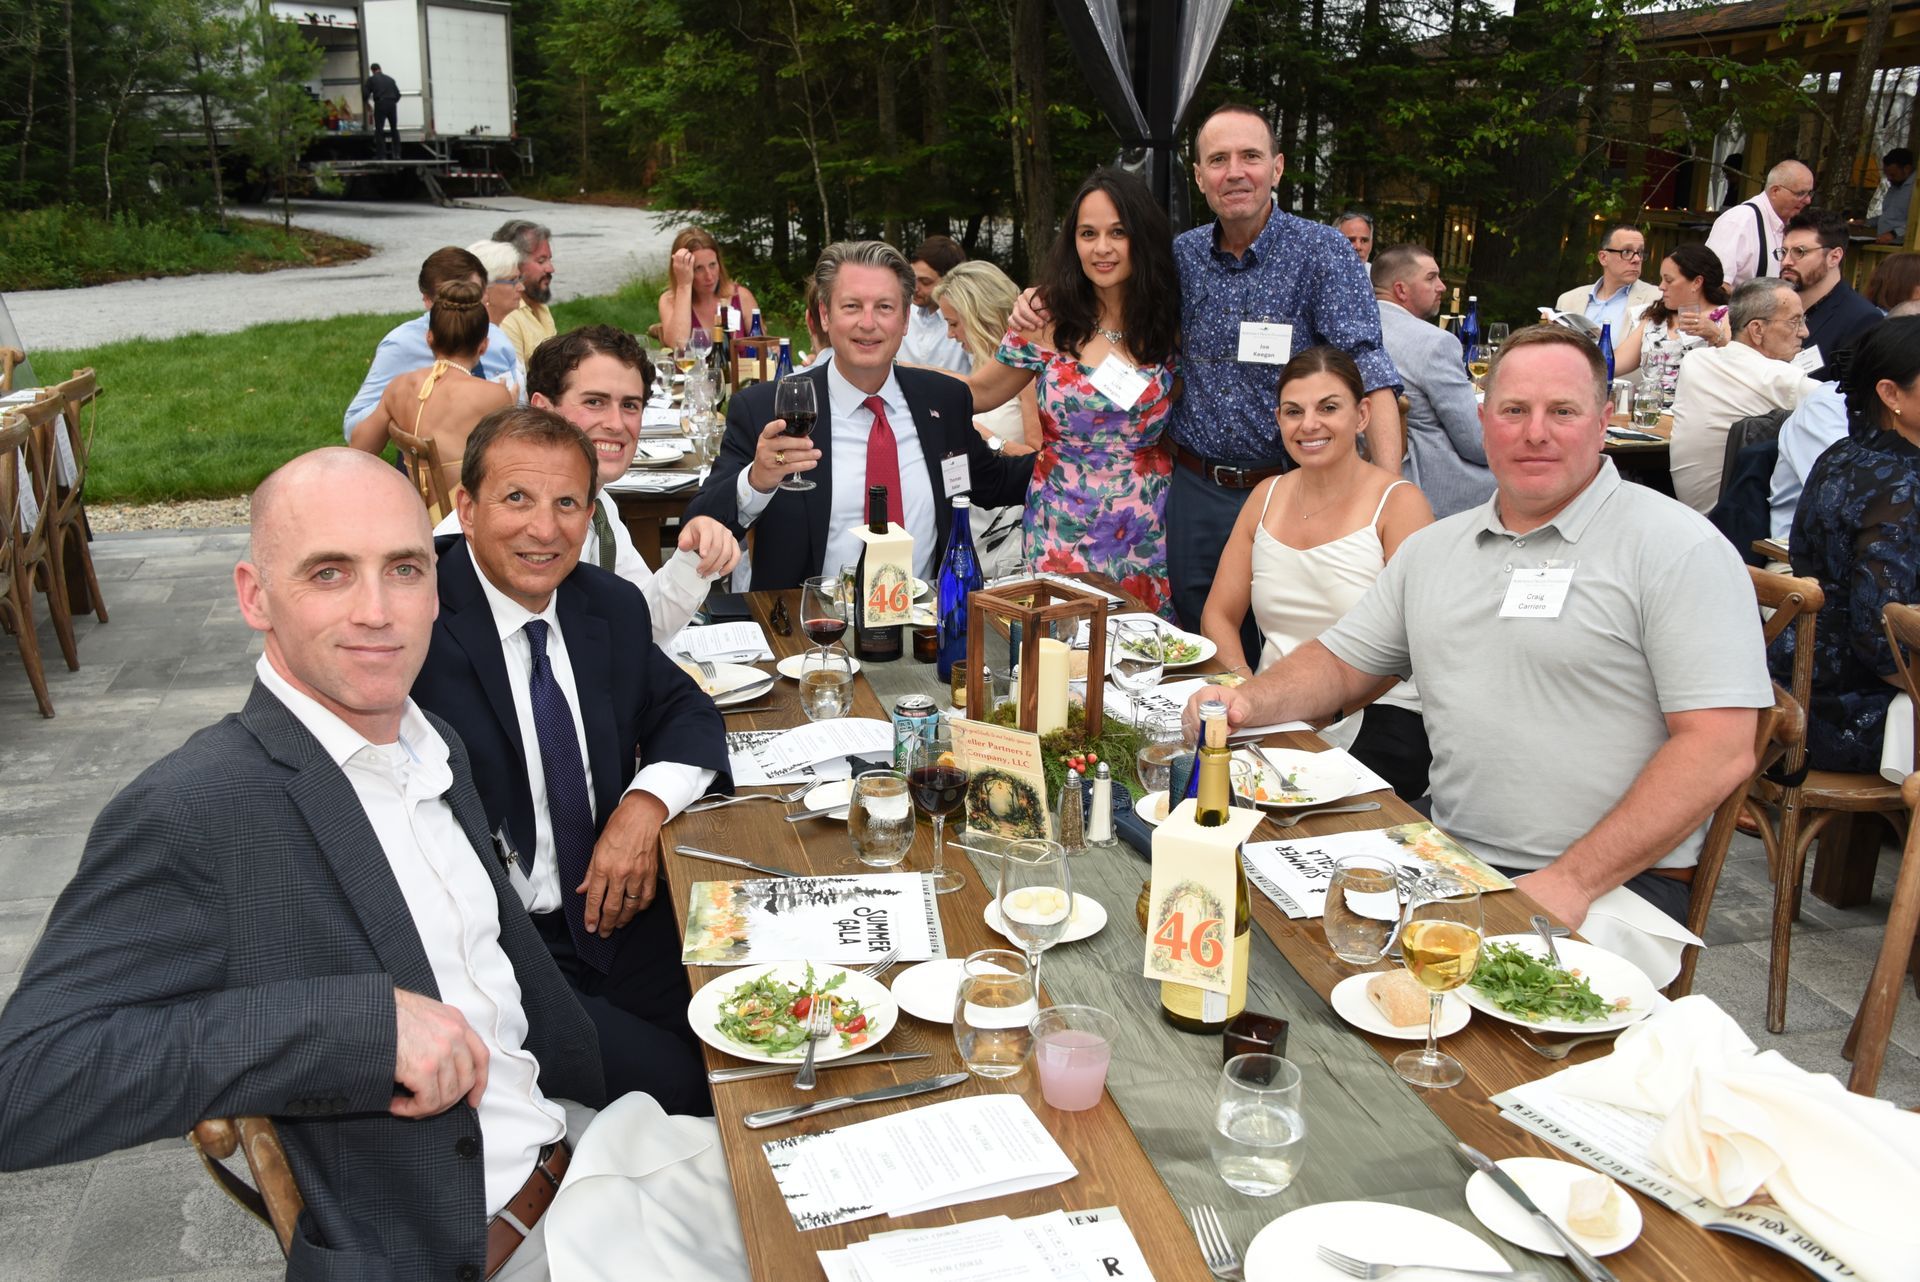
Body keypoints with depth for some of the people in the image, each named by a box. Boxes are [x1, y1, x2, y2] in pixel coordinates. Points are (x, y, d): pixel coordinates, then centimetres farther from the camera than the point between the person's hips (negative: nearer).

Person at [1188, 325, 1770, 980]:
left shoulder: (1679, 548, -5)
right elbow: (1340, 663, 21)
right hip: (1445, 859, 6)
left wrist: (1572, 882, -19)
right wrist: (1247, 701, -3)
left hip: (1616, 884, -5)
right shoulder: (1432, 548, 15)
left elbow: (1721, 749, -13)